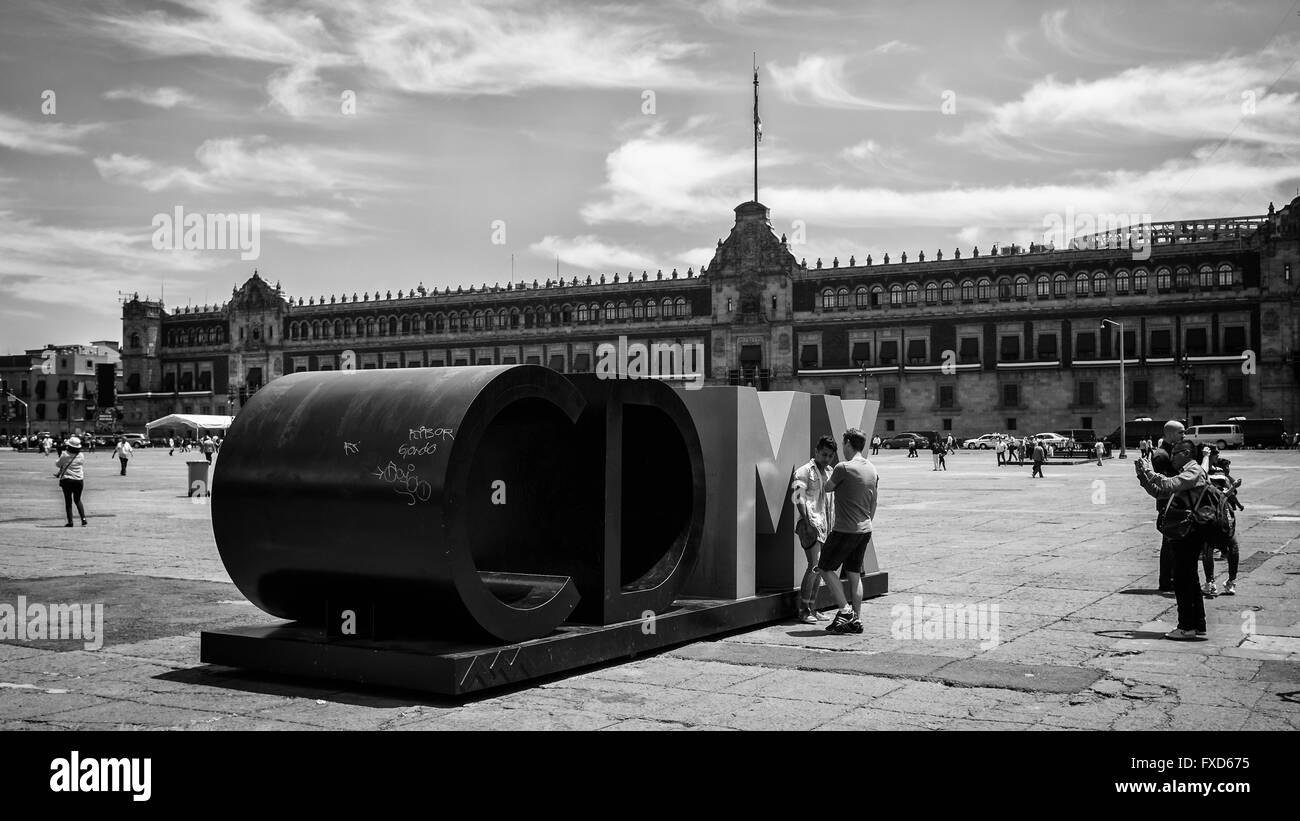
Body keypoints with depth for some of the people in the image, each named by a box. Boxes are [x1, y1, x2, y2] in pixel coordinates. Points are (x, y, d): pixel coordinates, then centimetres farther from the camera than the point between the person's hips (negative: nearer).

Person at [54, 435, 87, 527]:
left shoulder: (65, 456, -9)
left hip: (67, 480, -3)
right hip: (79, 481, 3)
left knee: (68, 501, 6)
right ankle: (83, 519, 4)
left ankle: (70, 522, 3)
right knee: (77, 500, 17)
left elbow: (57, 464, 7)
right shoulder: (81, 456, 0)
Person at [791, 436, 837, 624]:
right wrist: (808, 523, -20)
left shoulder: (829, 472, 19)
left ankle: (812, 608, 16)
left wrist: (832, 524, 18)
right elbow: (799, 499, -13)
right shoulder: (804, 472, -5)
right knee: (815, 565, -15)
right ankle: (803, 610, -9)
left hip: (824, 525, 8)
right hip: (810, 523, -8)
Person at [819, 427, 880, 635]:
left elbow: (827, 488, 0)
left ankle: (845, 610, -1)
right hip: (864, 530, 7)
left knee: (826, 568, 6)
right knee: (854, 574, 13)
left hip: (845, 530, -7)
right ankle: (856, 620, 13)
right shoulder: (872, 470, 8)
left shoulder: (843, 468, -16)